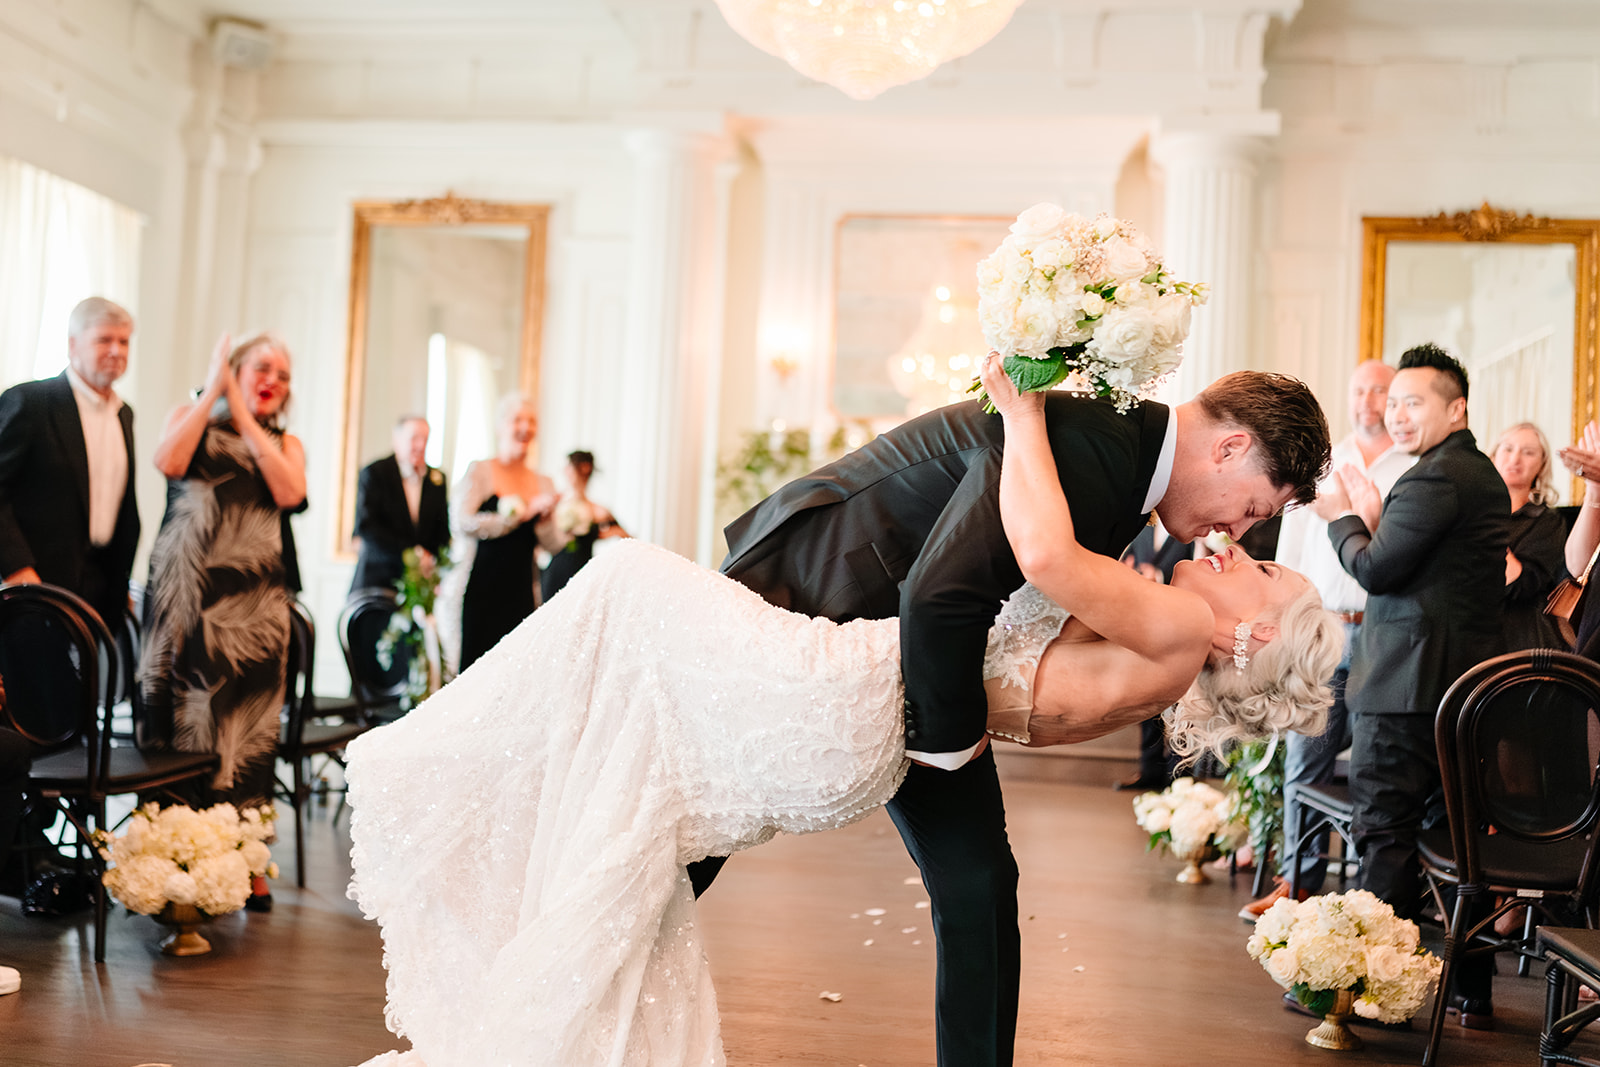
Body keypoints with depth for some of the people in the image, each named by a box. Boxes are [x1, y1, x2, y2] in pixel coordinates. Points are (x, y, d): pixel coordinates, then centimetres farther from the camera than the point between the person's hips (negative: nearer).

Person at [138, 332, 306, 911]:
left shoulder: (285, 443, 15)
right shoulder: (192, 416, 12)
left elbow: (289, 492, -7)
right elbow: (169, 461, -10)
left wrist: (243, 415, -3)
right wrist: (213, 390, -4)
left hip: (253, 602, 1)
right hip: (184, 596, -1)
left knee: (246, 723, 1)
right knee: (176, 718, 2)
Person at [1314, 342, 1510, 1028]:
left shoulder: (1435, 477, -14)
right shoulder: (1484, 477, 18)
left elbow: (1377, 570, -15)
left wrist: (1343, 518, 1)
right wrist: (1373, 520, 12)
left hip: (1407, 688, -10)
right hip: (1465, 684, 10)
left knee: (1386, 834, -4)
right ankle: (1471, 992, 22)